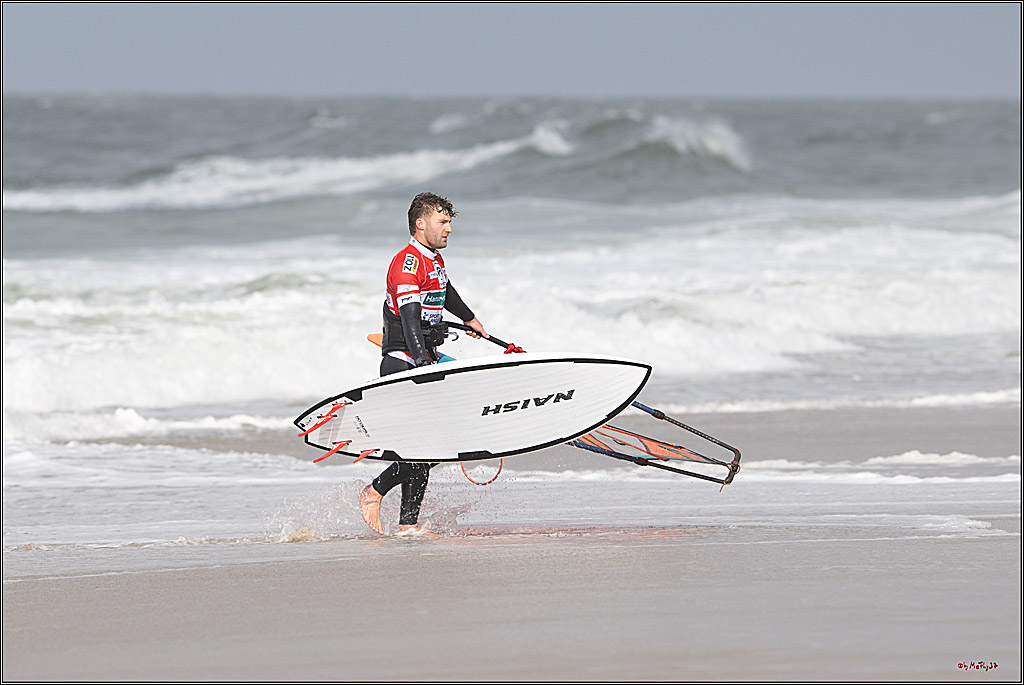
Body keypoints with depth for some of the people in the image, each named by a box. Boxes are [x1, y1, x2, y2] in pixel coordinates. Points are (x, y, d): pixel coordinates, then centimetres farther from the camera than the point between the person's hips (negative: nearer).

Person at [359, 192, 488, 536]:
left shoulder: (434, 259, 14)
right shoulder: (408, 263, -16)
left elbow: (445, 291, 38)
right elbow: (410, 317, -28)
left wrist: (469, 319, 55)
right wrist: (423, 365, -38)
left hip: (425, 361, 10)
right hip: (403, 364, -10)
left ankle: (408, 523, 8)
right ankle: (374, 492, 0)